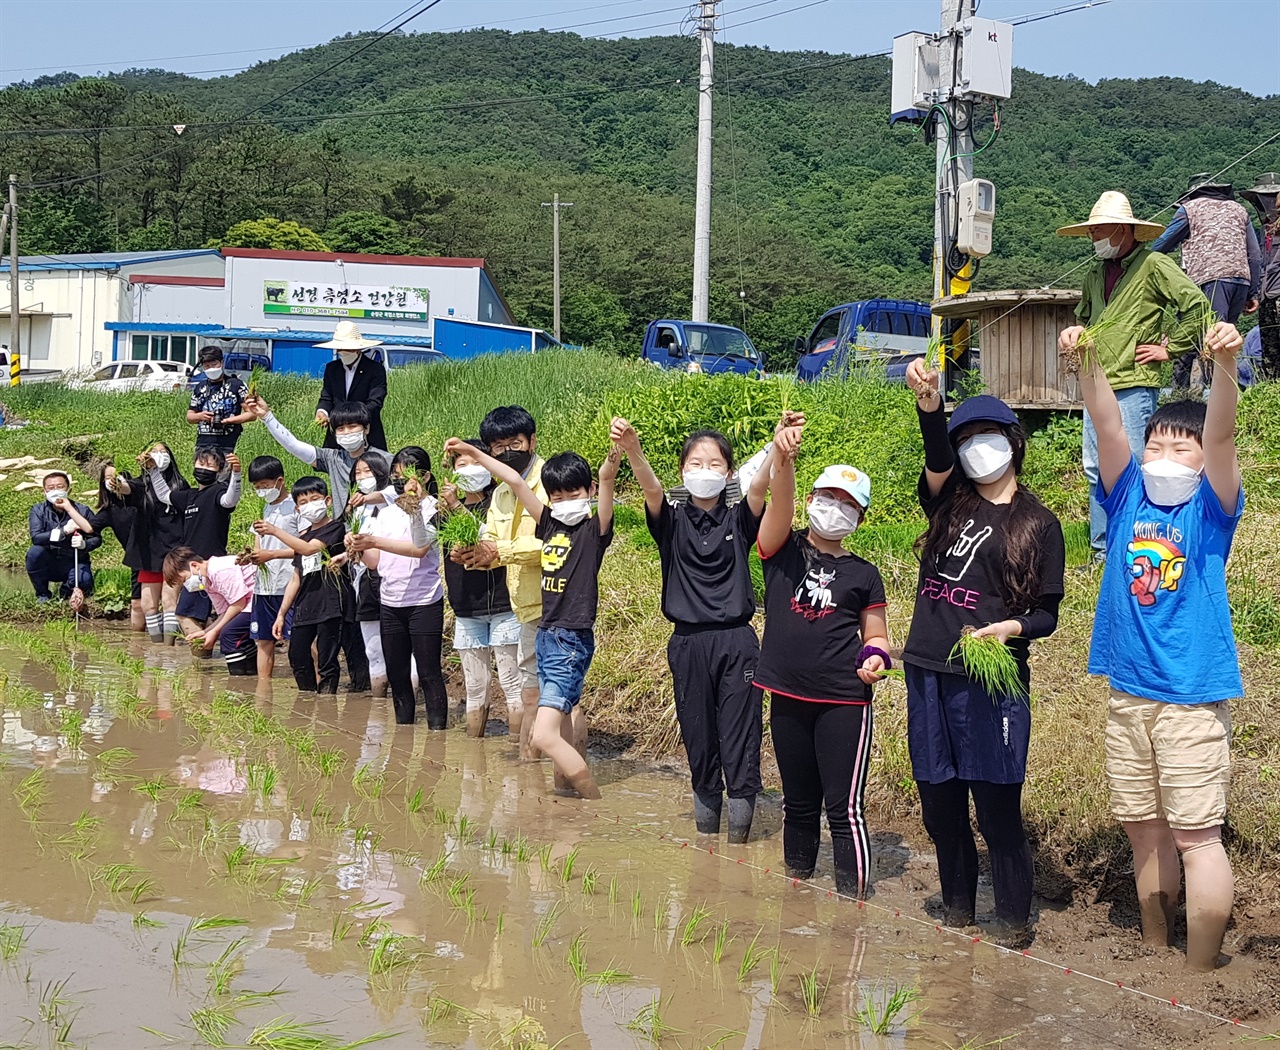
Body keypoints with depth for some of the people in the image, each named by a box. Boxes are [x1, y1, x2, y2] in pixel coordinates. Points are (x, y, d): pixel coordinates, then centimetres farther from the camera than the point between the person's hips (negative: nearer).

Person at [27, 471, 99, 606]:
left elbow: (97, 539, -8)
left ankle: (66, 590, 9)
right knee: (34, 552, -30)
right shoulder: (38, 511, -7)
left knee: (84, 581, -31)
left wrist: (84, 544, -31)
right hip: (48, 565, 1)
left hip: (74, 564, -1)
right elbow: (35, 537, -23)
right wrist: (64, 530, -32)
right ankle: (42, 595, -6)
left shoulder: (82, 510, -7)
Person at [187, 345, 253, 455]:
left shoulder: (236, 384, 2)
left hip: (226, 447, -5)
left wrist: (229, 420, -14)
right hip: (202, 445, 5)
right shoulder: (200, 387, 17)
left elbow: (251, 414, -1)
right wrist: (200, 416, -1)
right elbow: (189, 417, 22)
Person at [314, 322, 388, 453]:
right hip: (335, 440, 4)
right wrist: (322, 411, -15)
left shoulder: (375, 369, -4)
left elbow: (375, 403, -14)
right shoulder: (331, 368, 13)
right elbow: (326, 398, 11)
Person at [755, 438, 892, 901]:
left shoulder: (863, 574, 8)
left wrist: (876, 656, -12)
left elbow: (876, 634, 12)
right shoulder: (783, 550, 5)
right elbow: (780, 499, -14)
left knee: (844, 809, -6)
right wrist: (783, 454, -33)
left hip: (844, 702, -2)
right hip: (788, 698, 2)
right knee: (798, 804, 15)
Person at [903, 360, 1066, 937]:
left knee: (997, 811, -4)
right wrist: (928, 405, -33)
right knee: (939, 807, 12)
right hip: (928, 675, 4)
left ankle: (1012, 931, 8)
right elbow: (938, 458, -13)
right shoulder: (949, 500, 10)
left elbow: (1047, 614, 3)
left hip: (991, 682, -4)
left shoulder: (1037, 523, 4)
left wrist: (1009, 628, -19)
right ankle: (957, 915, 28)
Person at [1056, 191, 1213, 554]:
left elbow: (1198, 307, -13)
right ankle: (1103, 551, 16)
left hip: (1134, 385, -8)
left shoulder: (1153, 265, -7)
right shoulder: (1096, 273, 16)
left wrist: (1169, 347, -9)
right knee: (1096, 472, 8)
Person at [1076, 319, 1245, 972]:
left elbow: (1221, 435, -19)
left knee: (1196, 833, -4)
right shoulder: (1129, 499, 8)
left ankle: (1200, 979, 3)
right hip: (1128, 692, 5)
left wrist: (1225, 365, -35)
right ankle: (1155, 957, 27)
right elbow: (1107, 424, -4)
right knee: (1143, 830, 13)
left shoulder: (1210, 508, -1)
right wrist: (1087, 363, -19)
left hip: (1192, 696, -5)